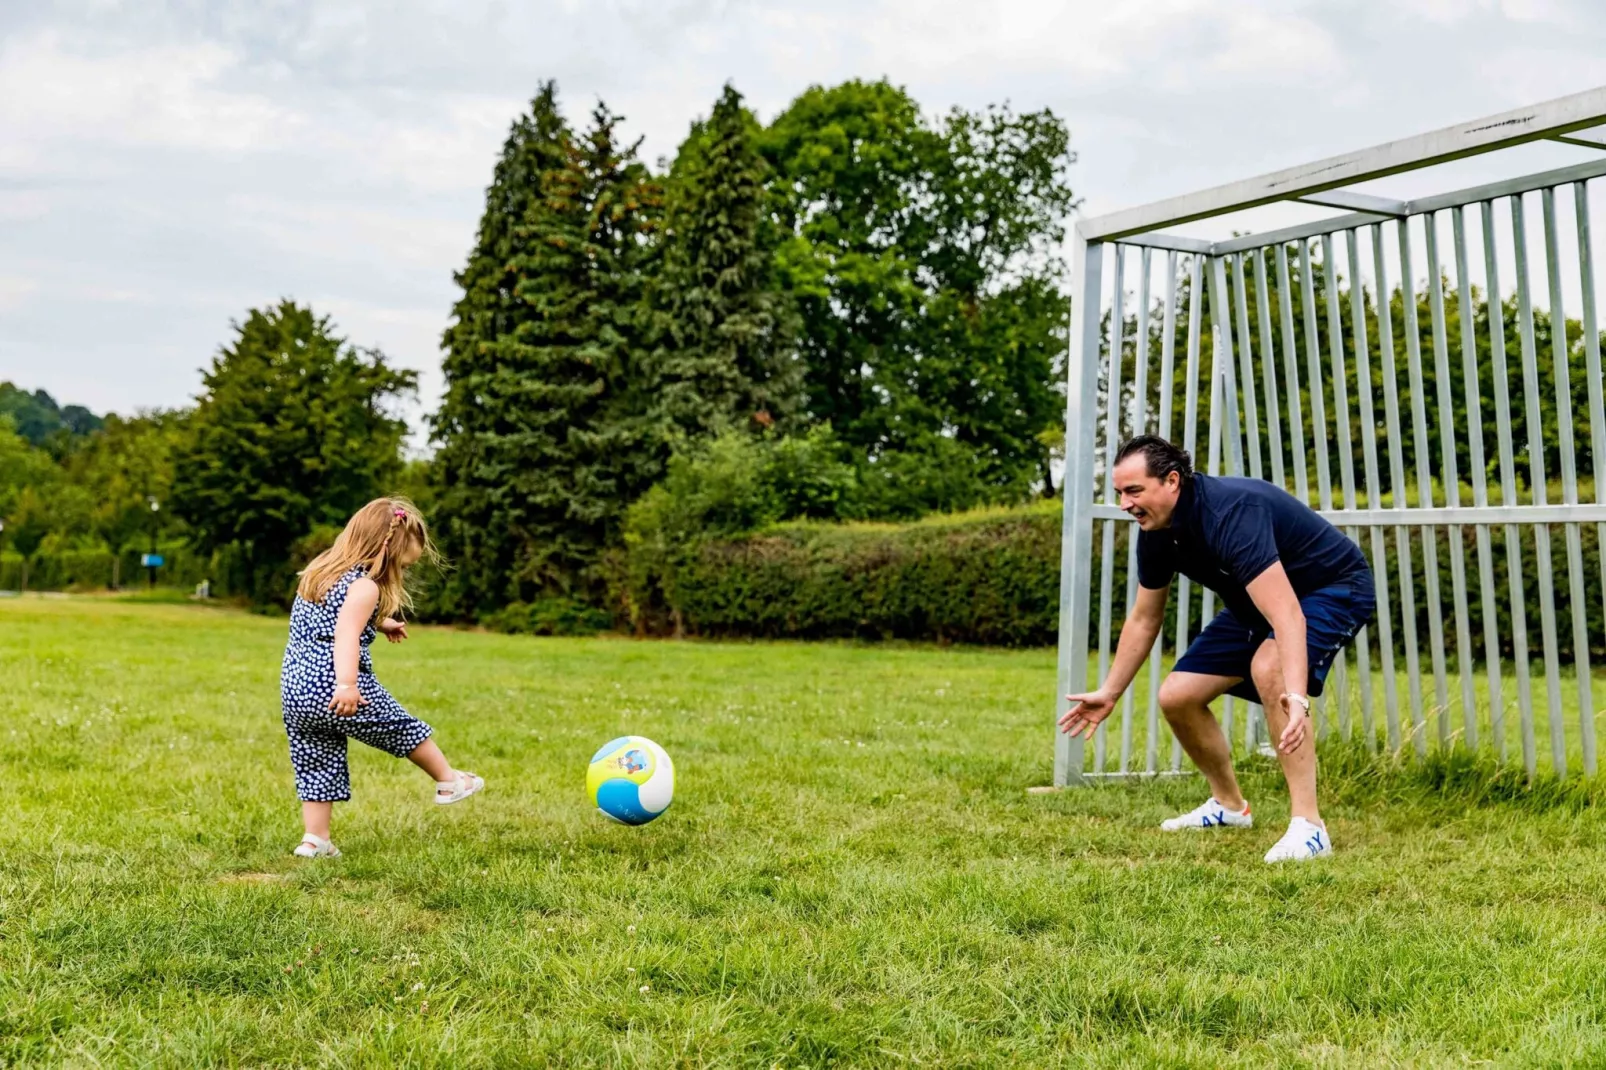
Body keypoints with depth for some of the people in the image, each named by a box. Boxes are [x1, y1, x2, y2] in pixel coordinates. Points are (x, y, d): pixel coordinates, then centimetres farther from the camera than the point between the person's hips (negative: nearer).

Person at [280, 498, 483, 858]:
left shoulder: (319, 571, 15)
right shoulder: (364, 586, -14)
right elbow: (346, 635, -29)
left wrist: (381, 623, 45)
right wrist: (346, 685, -39)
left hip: (294, 690, 8)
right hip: (332, 689, -8)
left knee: (316, 767, 14)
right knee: (404, 730, 13)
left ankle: (315, 839, 13)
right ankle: (449, 781, 28)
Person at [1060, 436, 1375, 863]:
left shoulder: (1231, 513, -36)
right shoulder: (1155, 532, -10)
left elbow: (1287, 616, -46)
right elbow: (1144, 619, 6)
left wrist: (1296, 699, -57)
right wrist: (1109, 693, 11)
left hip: (1335, 587, -8)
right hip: (1257, 605, 8)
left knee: (1268, 668, -37)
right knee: (1176, 696, -1)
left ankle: (1307, 825, -31)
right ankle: (1229, 805, 24)